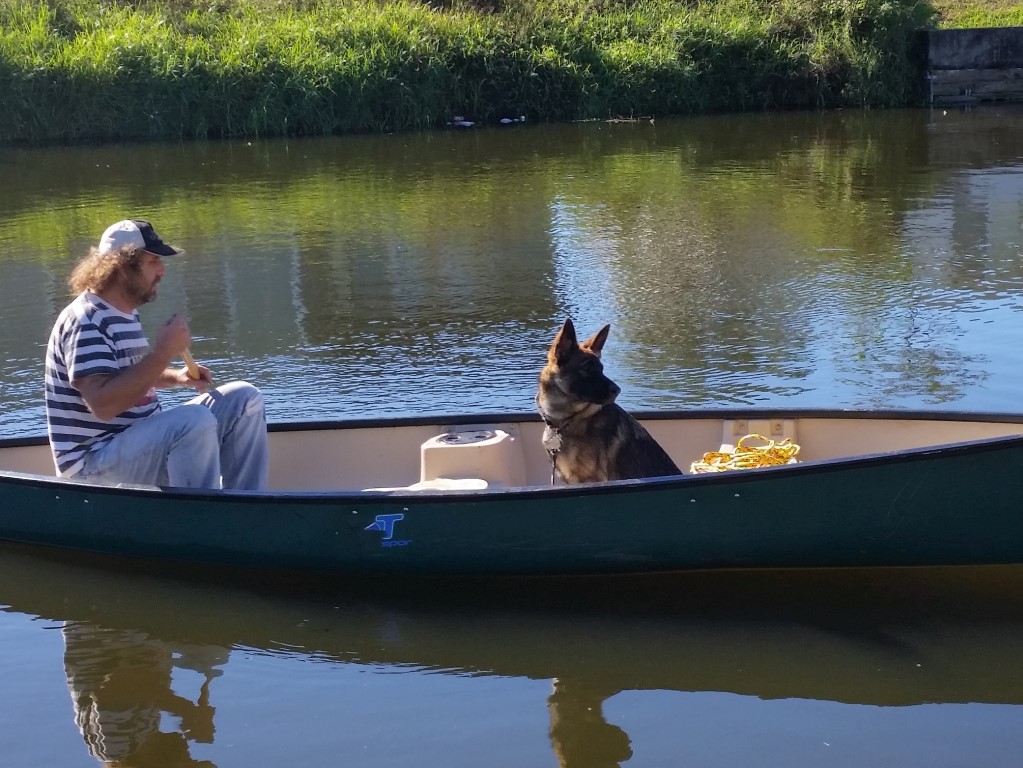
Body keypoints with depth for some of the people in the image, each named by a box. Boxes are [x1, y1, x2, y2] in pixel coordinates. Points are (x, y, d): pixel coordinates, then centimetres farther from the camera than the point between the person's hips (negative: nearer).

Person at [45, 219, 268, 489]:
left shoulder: (124, 313, 11)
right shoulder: (86, 321, -19)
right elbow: (102, 404, -30)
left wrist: (175, 377, 6)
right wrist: (163, 353, -28)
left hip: (140, 441, 10)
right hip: (94, 461, -10)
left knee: (244, 398, 4)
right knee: (195, 420, -35)